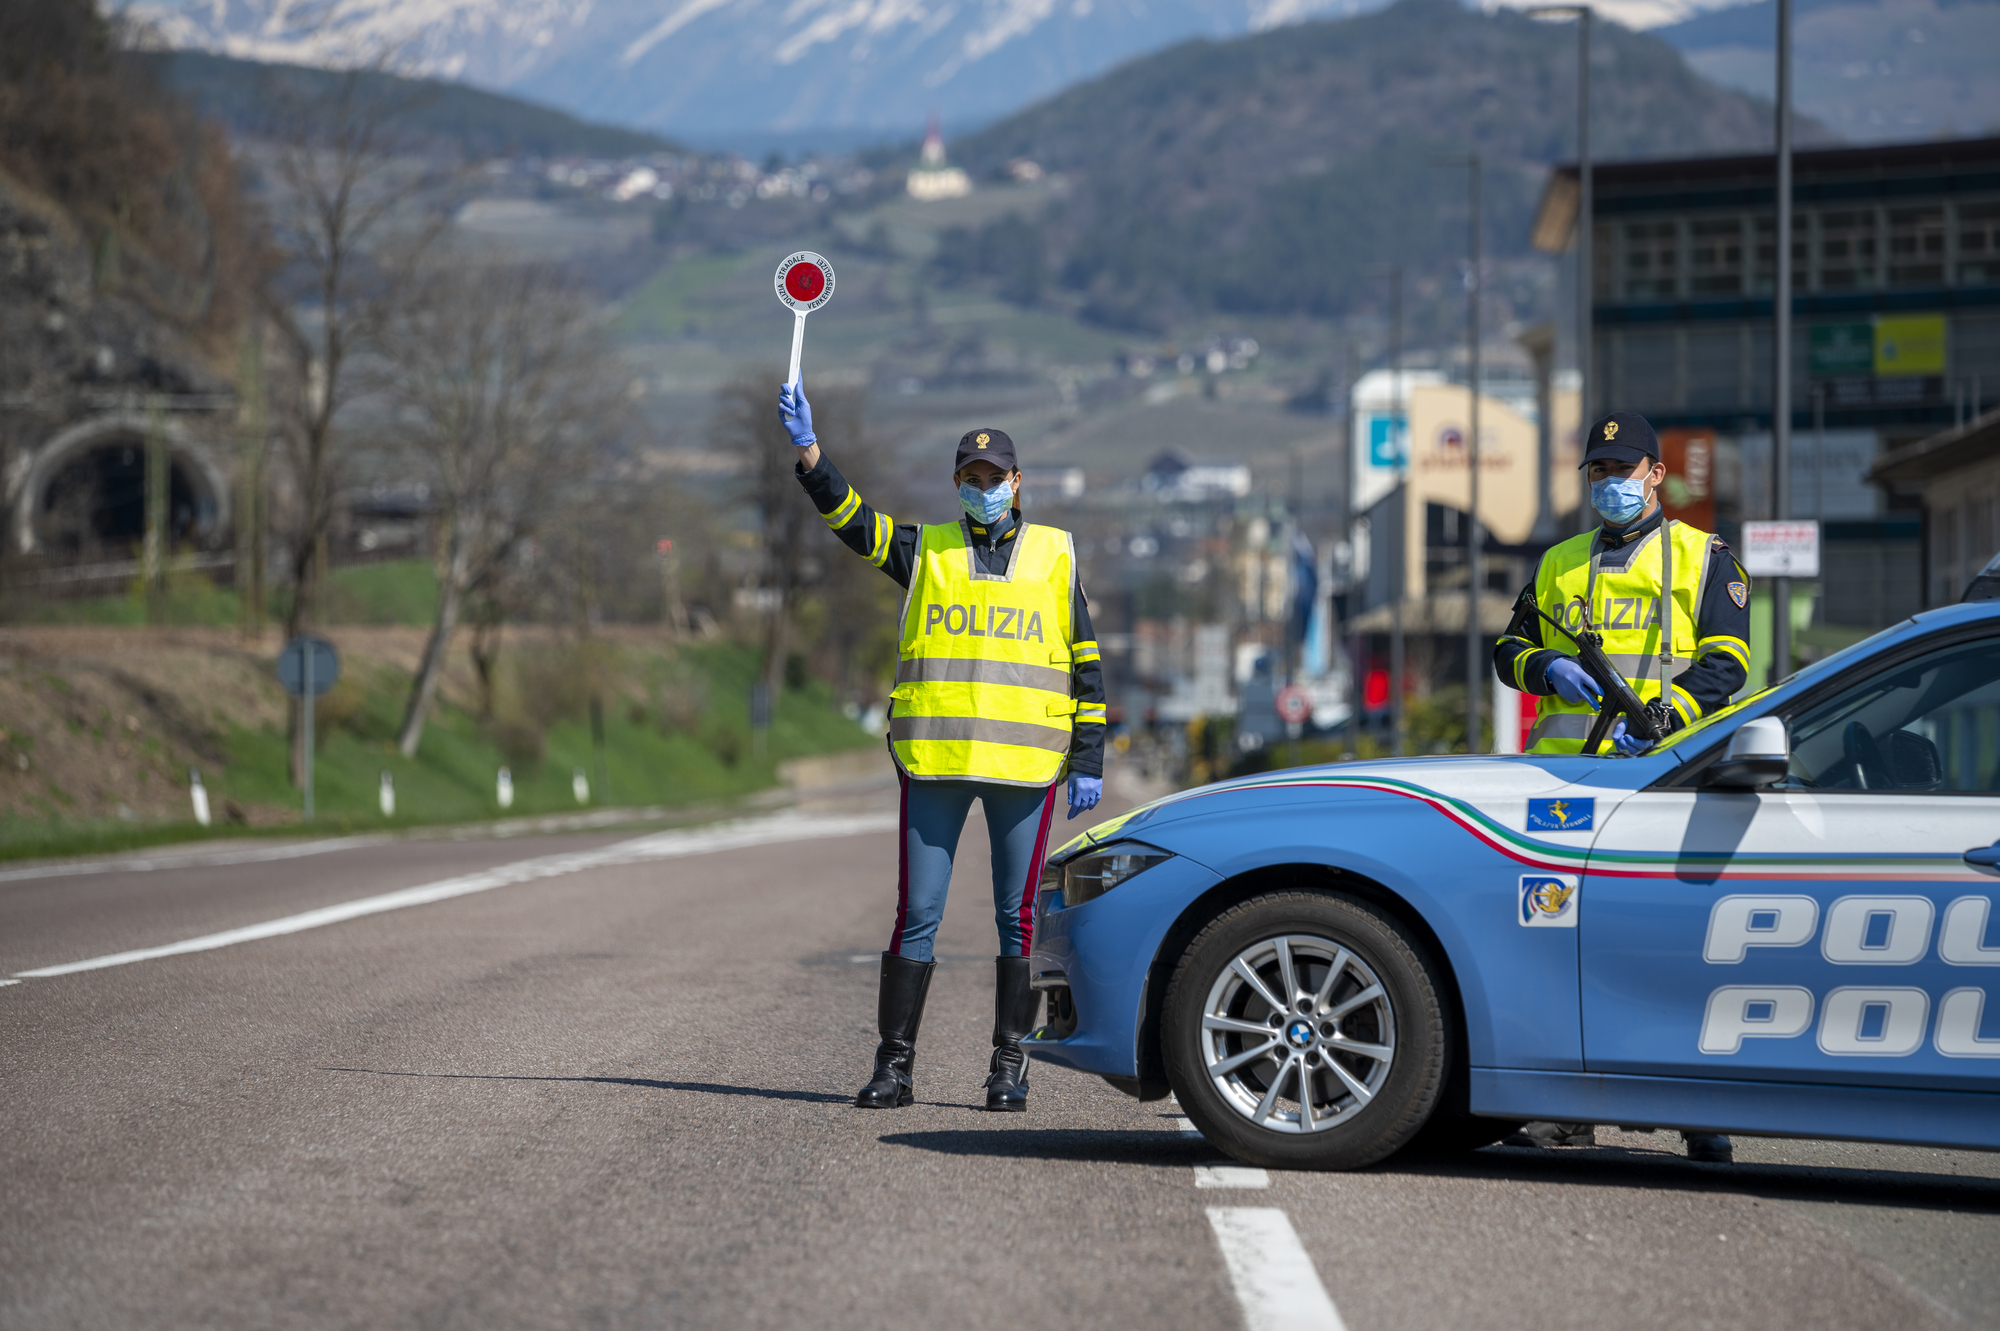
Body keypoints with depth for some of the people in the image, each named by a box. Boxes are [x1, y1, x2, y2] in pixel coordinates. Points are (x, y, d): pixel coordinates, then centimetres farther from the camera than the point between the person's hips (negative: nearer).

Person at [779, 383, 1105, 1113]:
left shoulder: (1054, 554, 9)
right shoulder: (925, 549, 11)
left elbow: (1086, 664, 10)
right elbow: (849, 517, -4)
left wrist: (1088, 762, 4)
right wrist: (808, 451, -20)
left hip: (1024, 764, 0)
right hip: (933, 760, 0)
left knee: (1019, 917, 2)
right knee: (916, 914, 0)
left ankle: (1010, 1066, 9)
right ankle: (895, 1065, 5)